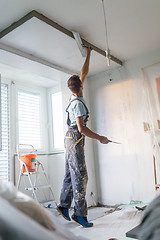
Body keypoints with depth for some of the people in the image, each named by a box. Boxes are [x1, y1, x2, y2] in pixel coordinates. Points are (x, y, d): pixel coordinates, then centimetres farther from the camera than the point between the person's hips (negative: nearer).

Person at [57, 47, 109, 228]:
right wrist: (100, 138, -15)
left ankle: (64, 205, 21)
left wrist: (88, 54, 27)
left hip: (71, 139, 10)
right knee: (80, 176, -7)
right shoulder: (78, 103, -16)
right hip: (75, 139, -10)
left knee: (71, 175, 13)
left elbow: (84, 73, 21)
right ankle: (80, 214, -1)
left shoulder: (75, 97, 10)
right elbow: (81, 128, -21)